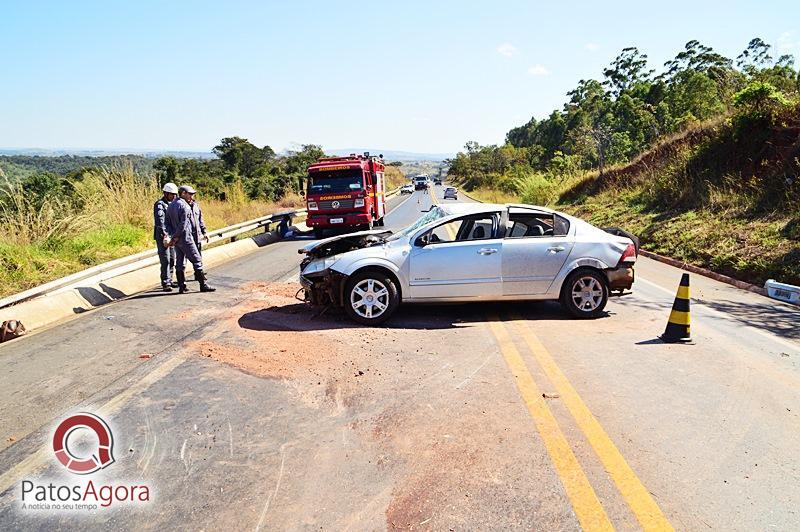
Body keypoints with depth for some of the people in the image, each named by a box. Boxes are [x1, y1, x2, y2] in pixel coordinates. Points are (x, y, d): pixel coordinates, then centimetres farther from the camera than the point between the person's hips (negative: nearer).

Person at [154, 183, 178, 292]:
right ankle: (165, 284, -9)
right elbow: (160, 220, -24)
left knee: (172, 259, 12)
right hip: (162, 235, -8)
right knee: (165, 260, -10)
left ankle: (169, 281, 21)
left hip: (171, 235, 8)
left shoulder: (172, 204, 15)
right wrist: (164, 234, -33)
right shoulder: (159, 204, -11)